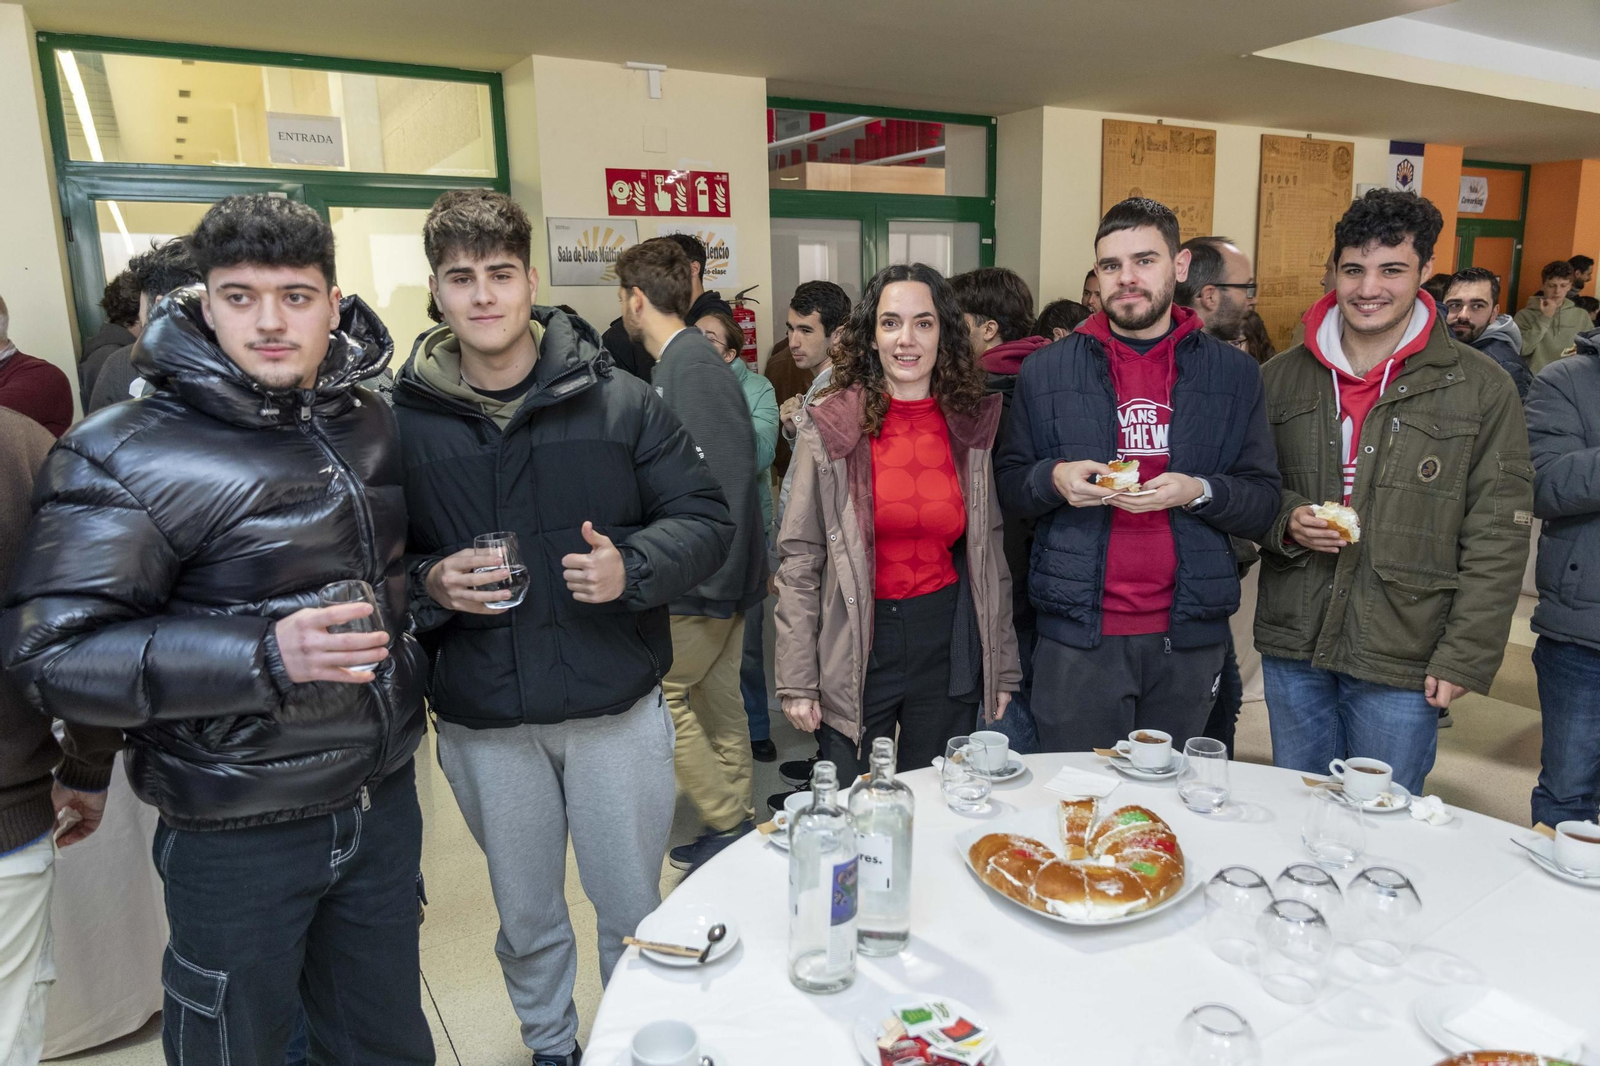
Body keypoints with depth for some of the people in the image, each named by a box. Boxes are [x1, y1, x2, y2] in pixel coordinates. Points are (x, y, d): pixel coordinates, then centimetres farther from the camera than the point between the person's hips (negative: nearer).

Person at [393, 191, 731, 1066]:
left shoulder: (619, 401, -6)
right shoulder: (403, 422, -3)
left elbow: (706, 520, -3)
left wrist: (634, 567, -21)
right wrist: (429, 586, -16)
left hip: (618, 707, -1)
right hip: (483, 722, 2)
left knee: (634, 911, 16)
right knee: (526, 919, 22)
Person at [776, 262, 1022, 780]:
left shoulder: (974, 426, 2)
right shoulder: (829, 427, -5)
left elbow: (990, 552, 8)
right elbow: (799, 559, -4)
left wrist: (1002, 668, 8)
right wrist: (796, 679, -7)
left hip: (948, 644, 2)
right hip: (856, 648, -2)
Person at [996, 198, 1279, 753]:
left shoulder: (1233, 373, 6)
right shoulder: (1046, 370, 5)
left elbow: (1263, 502, 5)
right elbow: (1008, 483, 8)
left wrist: (1199, 492, -15)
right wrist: (1054, 478, -13)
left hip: (1187, 641, 1)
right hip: (1077, 635, -1)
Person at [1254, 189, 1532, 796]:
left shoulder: (1481, 388, -3)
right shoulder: (1280, 377, 4)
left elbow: (1498, 540, -4)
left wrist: (1464, 657, -8)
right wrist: (1283, 522, -9)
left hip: (1403, 661, -2)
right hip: (1292, 647, 3)